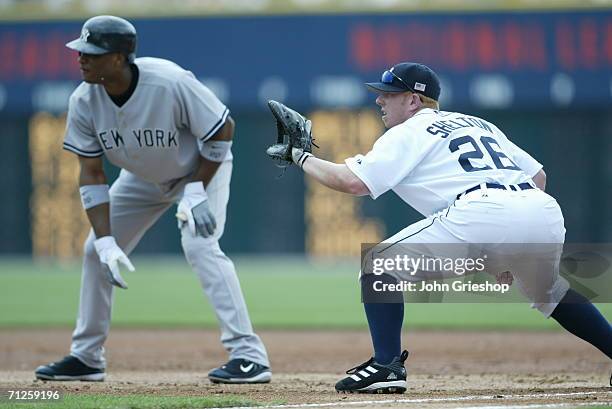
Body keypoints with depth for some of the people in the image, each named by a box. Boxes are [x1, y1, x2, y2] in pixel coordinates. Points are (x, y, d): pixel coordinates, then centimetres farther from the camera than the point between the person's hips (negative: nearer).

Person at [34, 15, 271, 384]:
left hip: (202, 168, -6)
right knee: (96, 249, 3)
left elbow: (223, 129, -24)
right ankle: (86, 357, 19)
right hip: (143, 177, 6)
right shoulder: (84, 103, -22)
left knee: (199, 245, -26)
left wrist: (197, 191, -26)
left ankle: (248, 355, -25)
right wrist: (107, 242, -24)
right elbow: (92, 174, -16)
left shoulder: (171, 83, -37)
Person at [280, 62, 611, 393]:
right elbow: (538, 175, 29)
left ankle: (386, 366, -8)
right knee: (549, 293, 35)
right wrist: (507, 250, 30)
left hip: (480, 213, -7)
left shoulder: (408, 133, 14)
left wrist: (303, 158, 18)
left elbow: (353, 182, 1)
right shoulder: (479, 124, 34)